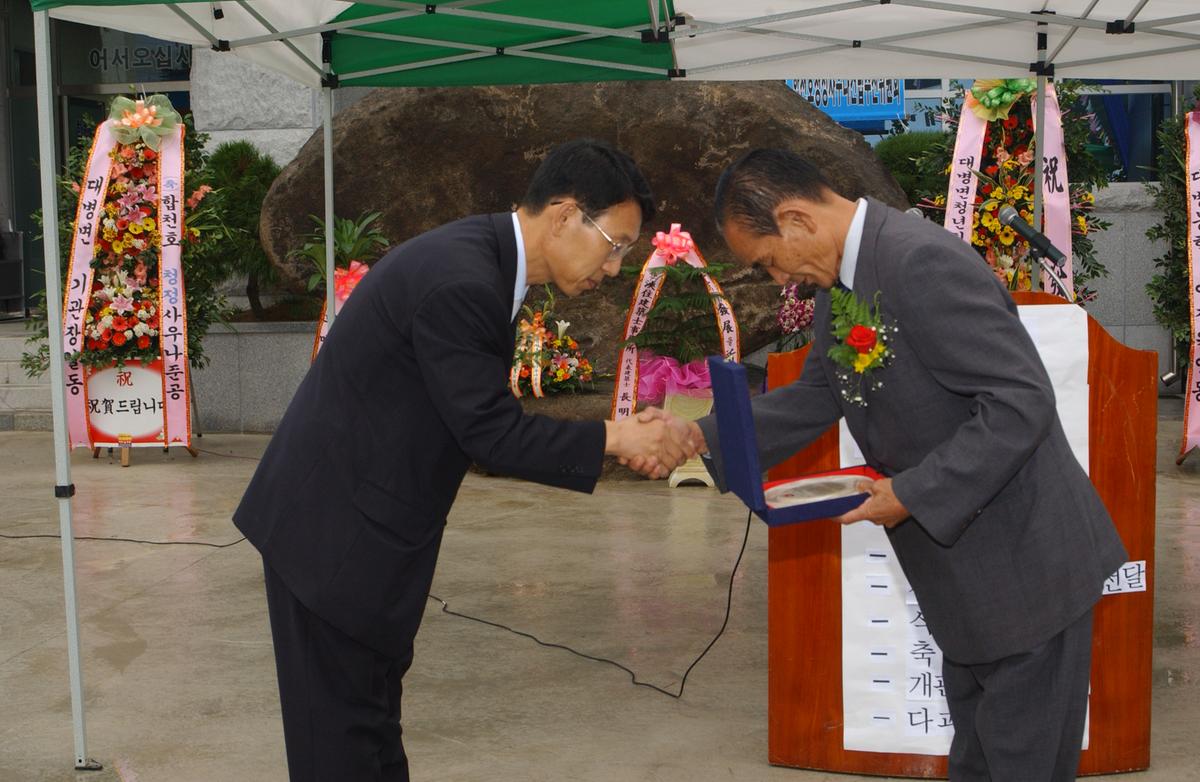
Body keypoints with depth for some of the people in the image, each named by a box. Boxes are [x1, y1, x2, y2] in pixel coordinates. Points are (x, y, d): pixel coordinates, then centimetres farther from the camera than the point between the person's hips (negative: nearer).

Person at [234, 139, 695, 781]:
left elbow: (485, 420, 9)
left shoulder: (480, 257, 6)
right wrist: (612, 439, -14)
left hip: (357, 518, 10)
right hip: (336, 532, -10)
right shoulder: (461, 283, -25)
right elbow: (488, 430, -21)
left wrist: (614, 440, 3)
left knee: (372, 709, 18)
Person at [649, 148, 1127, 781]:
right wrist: (701, 436, 2)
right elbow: (816, 397, 13)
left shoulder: (922, 262, -25)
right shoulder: (841, 282, 6)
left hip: (1023, 564, -10)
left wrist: (913, 494, -26)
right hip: (962, 567, 10)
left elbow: (1022, 401, -28)